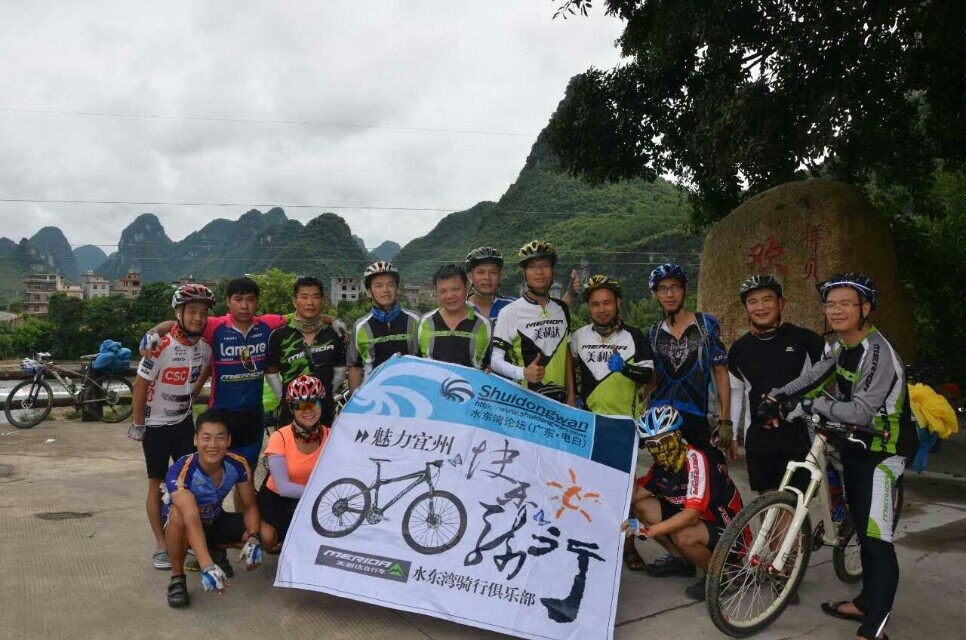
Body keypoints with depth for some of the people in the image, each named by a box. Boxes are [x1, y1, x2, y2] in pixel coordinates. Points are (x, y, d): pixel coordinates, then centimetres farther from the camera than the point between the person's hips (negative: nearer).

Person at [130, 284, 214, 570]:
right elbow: (140, 386, -16)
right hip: (156, 426, -5)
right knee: (158, 485, 6)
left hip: (184, 423, 5)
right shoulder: (162, 347, -23)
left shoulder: (204, 347, -7)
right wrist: (138, 426, -10)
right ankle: (161, 546, 16)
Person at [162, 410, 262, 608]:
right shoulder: (180, 472, -34)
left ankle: (217, 550, 11)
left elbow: (249, 507, -12)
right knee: (177, 514, -39)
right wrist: (207, 567, -58)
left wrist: (254, 539, -32)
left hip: (215, 521, 4)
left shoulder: (238, 465, -20)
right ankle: (177, 577, -16)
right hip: (183, 525, -4)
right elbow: (192, 521, -46)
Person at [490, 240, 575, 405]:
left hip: (559, 399, 4)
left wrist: (571, 395, 10)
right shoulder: (510, 312, -6)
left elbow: (566, 353, 15)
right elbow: (495, 359, -8)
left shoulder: (562, 309, 10)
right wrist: (523, 373, -25)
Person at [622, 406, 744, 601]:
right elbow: (634, 495, -7)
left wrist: (646, 530, -41)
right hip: (698, 520, 8)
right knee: (642, 506, -5)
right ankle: (681, 560, 13)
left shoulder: (695, 460, -27)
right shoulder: (661, 465, -3)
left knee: (683, 536, -36)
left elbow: (692, 515, -36)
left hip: (727, 532, -8)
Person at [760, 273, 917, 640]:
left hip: (883, 450, -9)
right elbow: (813, 378, 4)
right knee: (861, 528, 18)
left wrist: (815, 404, -21)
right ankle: (867, 603, 32)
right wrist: (778, 398, -10)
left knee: (876, 537, -11)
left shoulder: (877, 352, -23)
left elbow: (861, 411, -29)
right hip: (856, 445, 9)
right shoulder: (843, 348, 6)